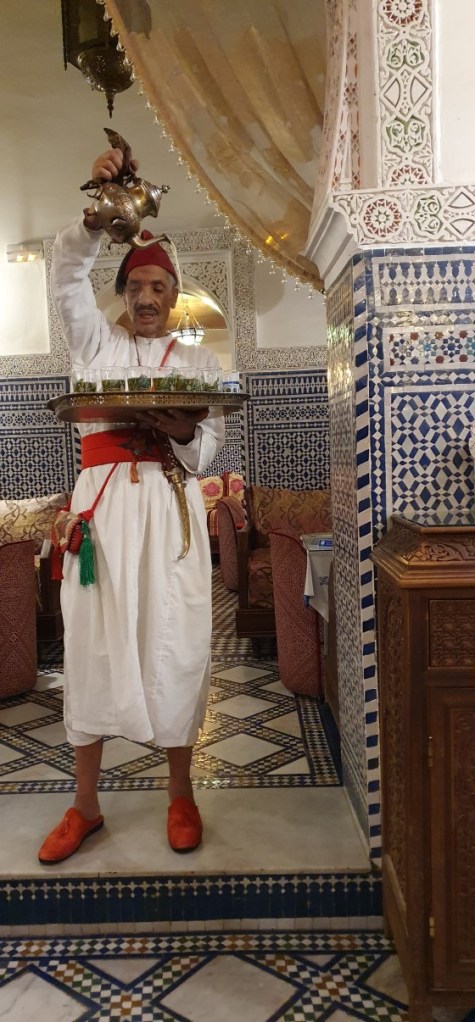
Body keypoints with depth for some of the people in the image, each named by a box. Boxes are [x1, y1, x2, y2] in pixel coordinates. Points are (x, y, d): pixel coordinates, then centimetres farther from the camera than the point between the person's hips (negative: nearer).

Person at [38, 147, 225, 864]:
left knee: (174, 641, -1)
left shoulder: (199, 361, 15)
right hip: (103, 502, 1)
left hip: (170, 507, 0)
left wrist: (181, 432, -15)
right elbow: (67, 275, 3)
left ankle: (181, 794, 16)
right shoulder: (97, 343, 17)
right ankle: (85, 805, 12)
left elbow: (211, 445, 7)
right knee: (93, 642, 0)